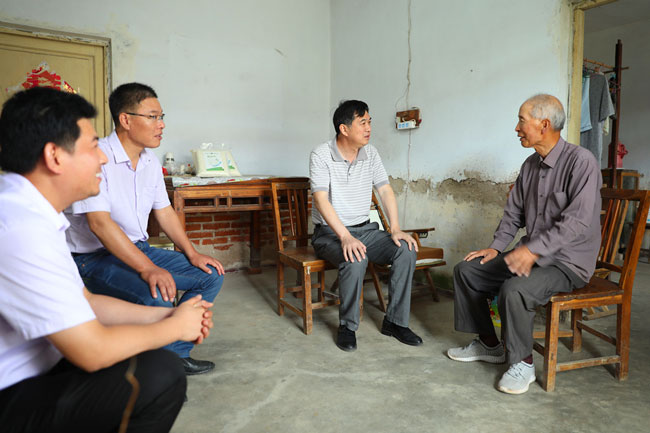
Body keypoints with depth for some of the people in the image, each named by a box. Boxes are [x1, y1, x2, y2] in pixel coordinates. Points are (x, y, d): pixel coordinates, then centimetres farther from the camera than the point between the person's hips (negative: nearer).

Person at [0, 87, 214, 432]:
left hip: (31, 369, 10)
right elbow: (92, 351, -25)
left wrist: (163, 315, 3)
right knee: (160, 374, -22)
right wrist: (175, 326, -9)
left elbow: (85, 301, 11)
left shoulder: (30, 210, 5)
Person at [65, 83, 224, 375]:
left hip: (140, 250, 9)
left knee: (211, 275, 0)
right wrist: (148, 269, -32)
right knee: (157, 296, -34)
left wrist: (192, 254, 4)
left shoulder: (151, 162, 8)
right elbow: (99, 222, -26)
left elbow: (164, 211, 14)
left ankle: (175, 354, 6)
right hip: (96, 258, -8)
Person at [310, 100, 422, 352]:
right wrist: (345, 237, -33)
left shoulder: (370, 153, 6)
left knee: (406, 250, -18)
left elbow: (385, 190, 4)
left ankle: (395, 321, -6)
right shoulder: (321, 155, -11)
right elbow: (321, 199, -21)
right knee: (356, 259, -36)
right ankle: (347, 326, -13)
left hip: (365, 229, 5)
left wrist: (395, 228, -10)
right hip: (329, 232, -5)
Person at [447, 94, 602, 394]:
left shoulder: (581, 162, -17)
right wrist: (496, 247, 4)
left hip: (568, 262, -8)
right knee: (466, 270, 1)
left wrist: (534, 249, -33)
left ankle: (522, 363, -9)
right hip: (532, 254, 9)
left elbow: (578, 222, -26)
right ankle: (489, 344, 14)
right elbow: (513, 212, 15)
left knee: (514, 289, -34)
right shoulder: (531, 165, 9)